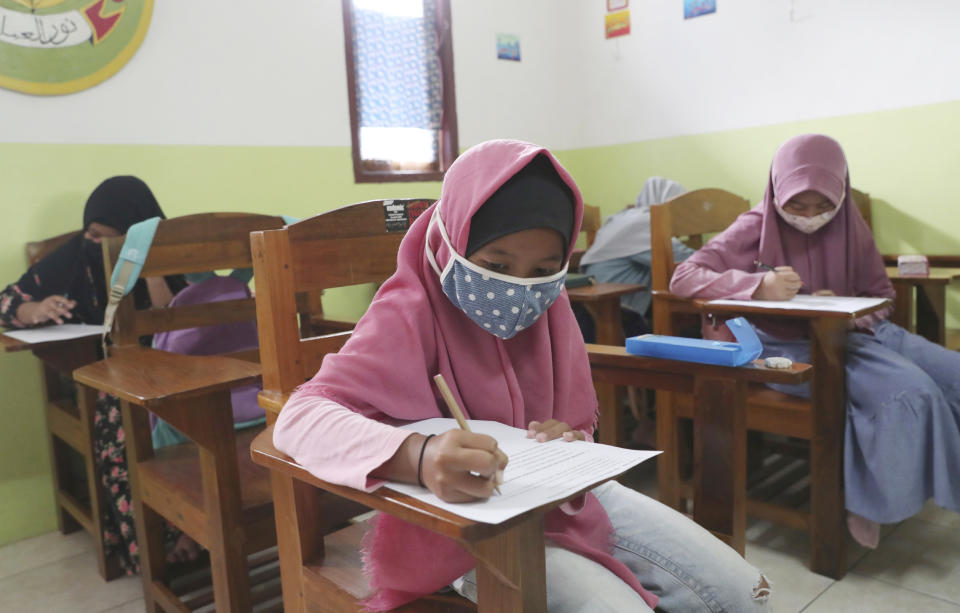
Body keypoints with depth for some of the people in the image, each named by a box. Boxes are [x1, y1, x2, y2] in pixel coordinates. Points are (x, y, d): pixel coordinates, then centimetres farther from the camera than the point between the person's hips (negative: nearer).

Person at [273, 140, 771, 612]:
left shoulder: (548, 306, -1)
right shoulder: (412, 314, -20)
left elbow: (580, 422, 9)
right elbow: (300, 419, -32)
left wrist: (573, 443, -17)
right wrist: (416, 457, -51)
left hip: (565, 498, 6)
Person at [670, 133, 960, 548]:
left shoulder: (851, 229, 7)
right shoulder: (756, 229, -7)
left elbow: (881, 296, 16)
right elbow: (682, 278, -15)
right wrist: (759, 285, -31)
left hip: (857, 333, 6)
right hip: (792, 347, -6)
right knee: (911, 394, -27)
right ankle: (864, 500, -9)